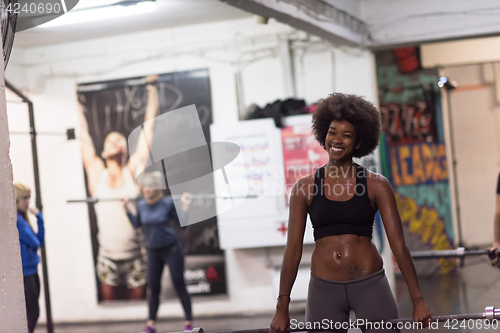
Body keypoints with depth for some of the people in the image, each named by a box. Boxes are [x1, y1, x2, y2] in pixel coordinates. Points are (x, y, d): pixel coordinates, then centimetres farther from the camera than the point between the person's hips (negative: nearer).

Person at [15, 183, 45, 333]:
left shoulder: (22, 218, 13)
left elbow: (40, 241, 11)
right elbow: (33, 242, -19)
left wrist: (39, 218, 4)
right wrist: (35, 244, 3)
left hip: (31, 272, 9)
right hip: (24, 273, -9)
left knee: (33, 313, 12)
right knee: (32, 313, -7)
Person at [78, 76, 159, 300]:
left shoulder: (134, 170, 4)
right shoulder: (97, 174, 6)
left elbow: (148, 128, 8)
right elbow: (84, 136, 14)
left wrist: (152, 90, 13)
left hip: (135, 255, -1)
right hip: (108, 255, 1)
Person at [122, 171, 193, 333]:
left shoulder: (168, 203, -13)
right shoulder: (141, 205, 0)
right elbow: (136, 224, 14)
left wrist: (185, 206, -18)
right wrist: (127, 208, 10)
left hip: (171, 250, -4)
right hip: (153, 252, 4)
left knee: (179, 286, -1)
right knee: (153, 288, 9)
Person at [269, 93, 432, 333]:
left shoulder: (376, 185, 0)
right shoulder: (305, 188, 2)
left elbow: (398, 244, -2)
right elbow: (293, 249, 3)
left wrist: (417, 300, -6)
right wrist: (282, 308, 1)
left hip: (370, 285, -1)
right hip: (323, 289, 1)